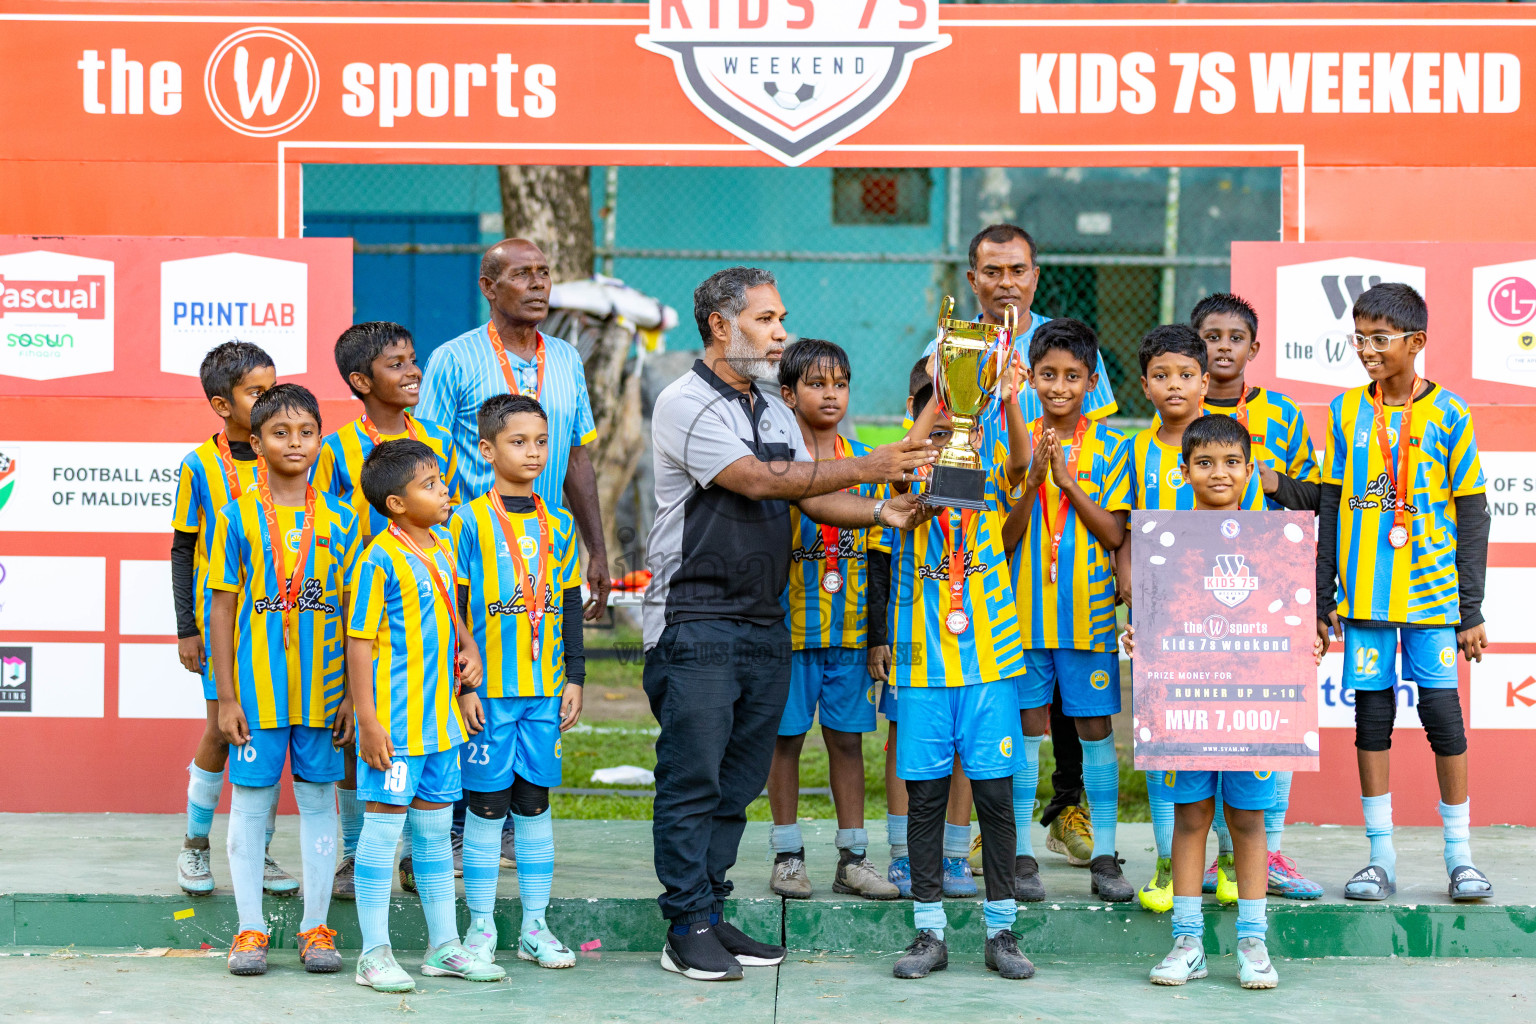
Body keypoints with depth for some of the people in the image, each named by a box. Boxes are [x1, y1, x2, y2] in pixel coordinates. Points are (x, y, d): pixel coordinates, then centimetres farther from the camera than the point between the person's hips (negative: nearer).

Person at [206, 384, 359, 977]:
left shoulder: (340, 520, 4)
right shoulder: (237, 518, 0)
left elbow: (354, 612, 6)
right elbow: (223, 610, 0)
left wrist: (354, 695, 1)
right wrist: (226, 697, -5)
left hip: (323, 691, 2)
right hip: (256, 687, -1)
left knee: (319, 799, 7)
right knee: (251, 801, 4)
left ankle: (316, 928, 15)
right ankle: (250, 930, 13)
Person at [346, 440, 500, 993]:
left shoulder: (443, 547, 10)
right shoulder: (380, 560, -14)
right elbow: (359, 644, -15)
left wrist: (468, 648, 6)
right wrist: (367, 720, -18)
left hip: (441, 716, 8)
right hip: (395, 722, -8)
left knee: (435, 827, 15)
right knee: (383, 826, -1)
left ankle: (444, 946, 24)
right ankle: (375, 954, 6)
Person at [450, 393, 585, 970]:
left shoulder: (558, 526, 9)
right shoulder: (469, 522, -4)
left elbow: (570, 607, 14)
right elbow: (451, 608, -5)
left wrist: (573, 677, 8)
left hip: (545, 689, 4)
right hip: (487, 689, -4)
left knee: (534, 803, 9)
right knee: (486, 807, 1)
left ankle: (535, 928, 15)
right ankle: (480, 928, 10)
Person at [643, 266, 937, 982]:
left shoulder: (773, 412, 18)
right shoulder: (686, 404, -8)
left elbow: (813, 499, 13)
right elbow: (756, 481, -18)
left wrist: (884, 513, -6)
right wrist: (864, 468, -18)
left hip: (764, 624, 8)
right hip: (695, 622, -8)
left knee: (737, 784, 9)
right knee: (692, 781, -5)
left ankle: (711, 915, 16)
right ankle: (687, 930, 0)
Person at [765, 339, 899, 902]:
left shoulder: (865, 461, 9)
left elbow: (878, 552, 11)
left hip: (851, 626, 3)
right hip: (790, 623, -3)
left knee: (847, 739, 7)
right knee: (786, 737, 3)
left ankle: (853, 859, 13)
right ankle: (787, 855, 14)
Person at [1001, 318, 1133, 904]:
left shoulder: (1109, 448, 1)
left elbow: (1115, 535, -5)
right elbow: (1004, 539, -1)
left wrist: (1068, 480, -14)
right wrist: (1033, 481, -15)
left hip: (1089, 611, 0)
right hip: (1025, 611, 1)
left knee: (1096, 729, 4)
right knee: (1026, 728, 3)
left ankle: (1104, 857, 11)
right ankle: (1022, 855, 11)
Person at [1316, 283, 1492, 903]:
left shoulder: (1447, 412, -1)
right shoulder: (1346, 412, 6)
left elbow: (1471, 514, 0)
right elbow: (1331, 508, 10)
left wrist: (1471, 609, -2)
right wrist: (1324, 598, 6)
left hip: (1430, 591, -2)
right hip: (1364, 593, 2)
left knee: (1442, 710, -3)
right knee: (1371, 712, 4)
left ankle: (1459, 857, 9)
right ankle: (1380, 858, 12)